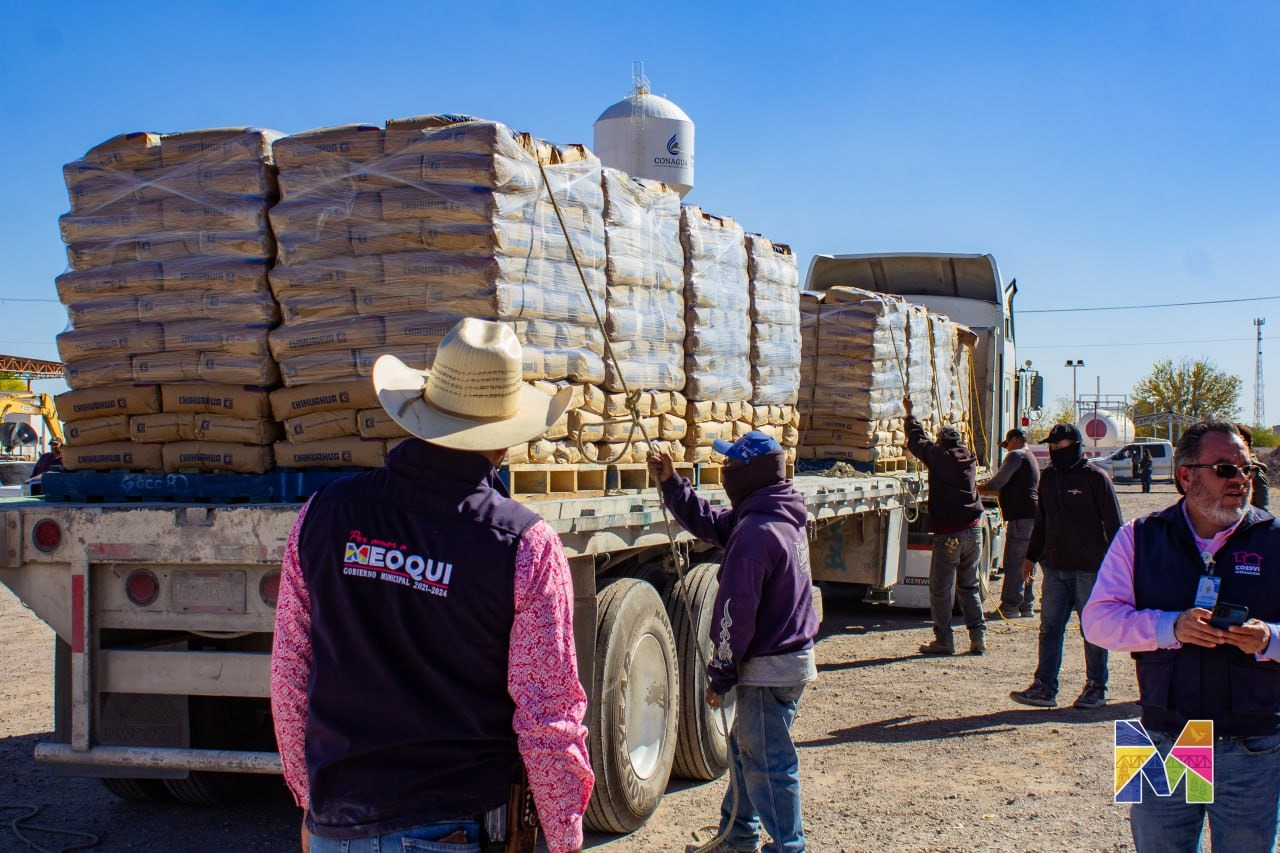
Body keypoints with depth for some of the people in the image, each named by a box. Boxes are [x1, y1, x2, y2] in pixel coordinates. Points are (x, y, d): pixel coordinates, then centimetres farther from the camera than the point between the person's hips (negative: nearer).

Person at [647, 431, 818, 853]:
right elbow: (708, 522, 18)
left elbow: (736, 612, -22)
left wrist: (720, 674, -15)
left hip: (769, 667, -11)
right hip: (794, 655, 11)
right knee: (745, 749, 23)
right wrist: (670, 482, 11)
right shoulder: (782, 516, 7)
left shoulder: (755, 532, -24)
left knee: (768, 762, 1)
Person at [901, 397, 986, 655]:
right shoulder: (969, 458, 10)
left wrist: (909, 414, 26)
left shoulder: (938, 455, -5)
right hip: (973, 531, 6)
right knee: (969, 587, 14)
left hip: (948, 534, -6)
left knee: (941, 590, 1)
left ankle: (944, 640, 2)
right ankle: (978, 637, 11)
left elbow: (917, 439, 10)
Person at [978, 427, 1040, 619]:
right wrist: (984, 489, 27)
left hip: (1021, 517, -10)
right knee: (1026, 563, 13)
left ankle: (1010, 606, -9)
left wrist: (977, 489, 5)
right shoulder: (1030, 459, 26)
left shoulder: (1016, 456, -6)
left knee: (1013, 563, -9)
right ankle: (1026, 605, 16)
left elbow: (998, 482, -10)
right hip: (1032, 515, 10)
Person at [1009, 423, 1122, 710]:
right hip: (1055, 567, 6)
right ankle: (1044, 688, 5)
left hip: (1089, 568, -6)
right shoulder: (1048, 477, 11)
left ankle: (1096, 687, 15)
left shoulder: (1095, 478, -7)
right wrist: (1032, 555, 19)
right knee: (1050, 628, 3)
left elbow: (1113, 524, -7)